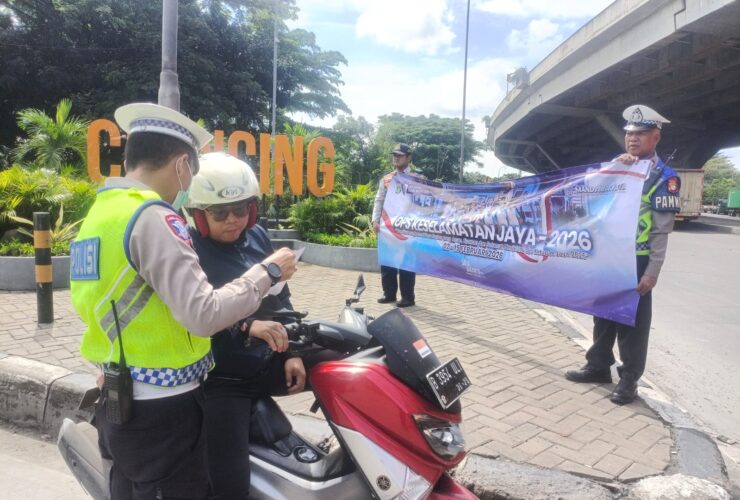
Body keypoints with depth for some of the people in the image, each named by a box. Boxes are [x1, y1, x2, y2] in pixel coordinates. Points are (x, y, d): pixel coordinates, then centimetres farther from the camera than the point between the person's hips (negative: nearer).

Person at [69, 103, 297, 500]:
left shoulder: (98, 213, 10)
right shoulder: (153, 218, -20)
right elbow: (203, 315, -27)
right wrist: (267, 273, -14)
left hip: (118, 399, 9)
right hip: (162, 408, -9)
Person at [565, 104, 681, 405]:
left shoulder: (664, 177, -6)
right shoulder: (617, 165, 12)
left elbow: (662, 230, -9)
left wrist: (652, 272, -14)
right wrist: (614, 166, -15)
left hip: (637, 261, -6)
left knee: (633, 321, 4)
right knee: (603, 313, 15)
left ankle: (629, 379, 16)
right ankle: (599, 366, 29)